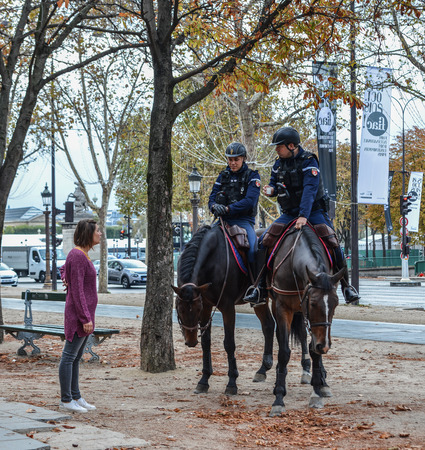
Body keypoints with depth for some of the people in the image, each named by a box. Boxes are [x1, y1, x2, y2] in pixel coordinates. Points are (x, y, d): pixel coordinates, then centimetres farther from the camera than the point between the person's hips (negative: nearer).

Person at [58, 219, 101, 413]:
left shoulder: (81, 254, 13)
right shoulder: (77, 256, -16)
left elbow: (63, 269, 34)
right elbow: (77, 291, -20)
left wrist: (65, 278, 11)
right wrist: (85, 318, -22)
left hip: (85, 312, 10)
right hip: (79, 312, -10)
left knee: (76, 357, 13)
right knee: (69, 356, -4)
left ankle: (75, 397, 18)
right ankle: (65, 400, 0)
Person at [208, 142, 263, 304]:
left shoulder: (252, 176, 1)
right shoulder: (223, 176, 15)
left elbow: (250, 201, -14)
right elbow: (212, 198, 10)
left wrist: (228, 208, -26)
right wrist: (215, 206, -16)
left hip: (243, 220, -4)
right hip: (224, 220, 4)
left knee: (253, 248, -29)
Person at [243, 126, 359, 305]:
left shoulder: (308, 161, -15)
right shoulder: (279, 163, 4)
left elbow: (309, 189, -27)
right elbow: (274, 183, 17)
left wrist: (303, 216, -39)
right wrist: (270, 190, -10)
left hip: (313, 211, -5)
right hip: (289, 214, 5)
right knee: (264, 240, -10)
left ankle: (346, 285, -8)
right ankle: (261, 286, 0)